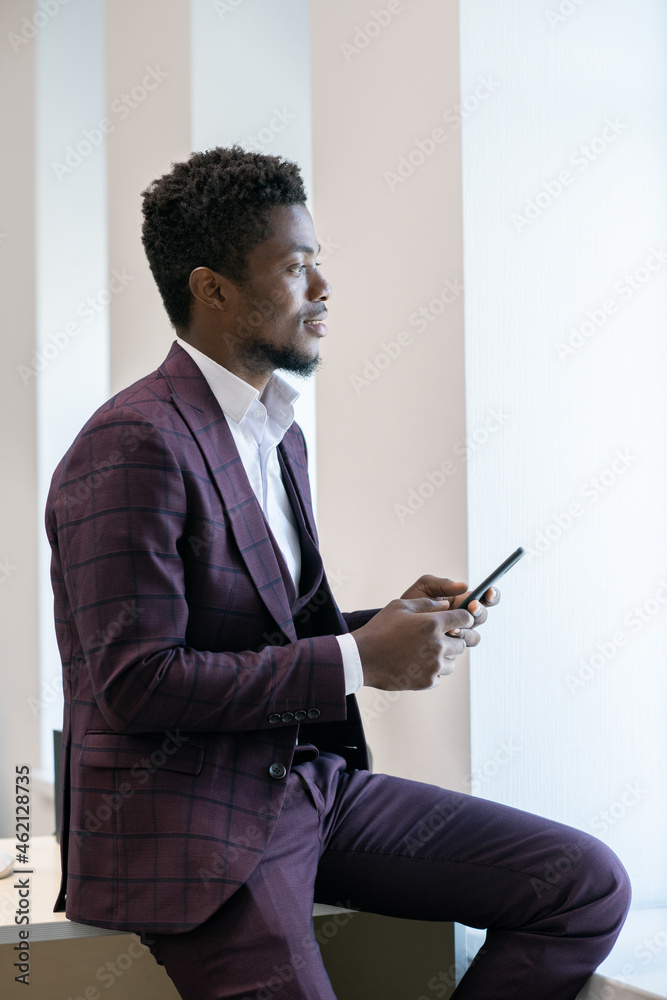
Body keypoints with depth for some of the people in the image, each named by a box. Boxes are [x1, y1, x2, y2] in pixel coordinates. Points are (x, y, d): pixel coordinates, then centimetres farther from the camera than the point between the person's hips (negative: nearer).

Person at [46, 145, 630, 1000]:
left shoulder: (278, 436, 16)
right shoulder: (133, 445, -15)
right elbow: (137, 682, -21)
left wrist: (392, 625, 2)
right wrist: (357, 660, -17)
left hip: (312, 784, 9)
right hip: (192, 828, -8)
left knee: (588, 886, -3)